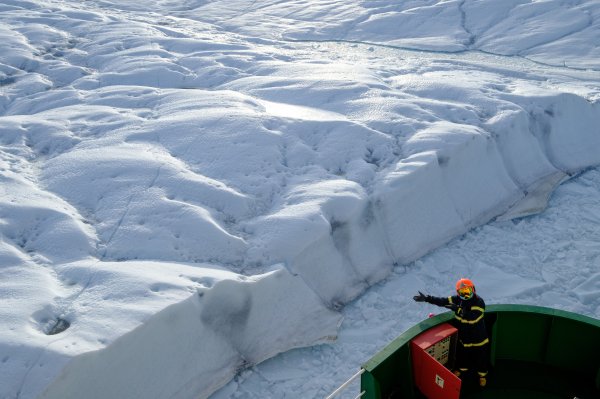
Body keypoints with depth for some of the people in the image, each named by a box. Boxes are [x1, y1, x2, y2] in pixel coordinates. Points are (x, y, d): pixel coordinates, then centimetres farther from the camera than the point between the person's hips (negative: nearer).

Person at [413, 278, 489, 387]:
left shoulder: (479, 302, -27)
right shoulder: (458, 299, -10)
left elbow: (472, 318, -38)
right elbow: (443, 301, -9)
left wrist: (457, 309, -41)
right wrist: (426, 298, -14)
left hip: (478, 337, -5)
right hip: (464, 335, 5)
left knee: (480, 357, 14)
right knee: (462, 354, 25)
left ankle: (483, 375, 40)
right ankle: (462, 368, 54)